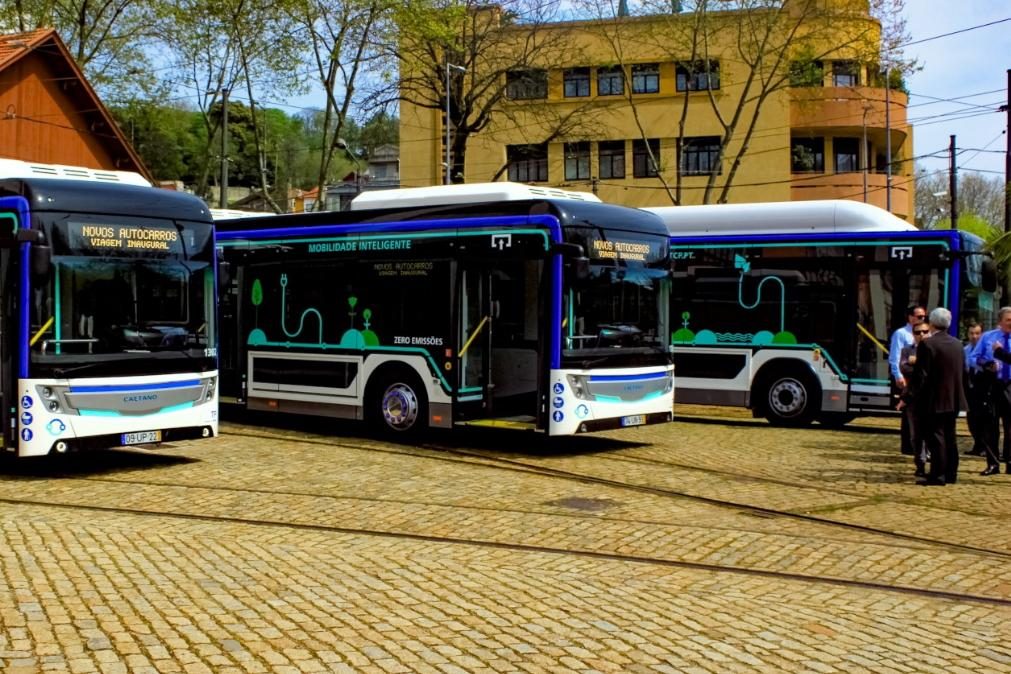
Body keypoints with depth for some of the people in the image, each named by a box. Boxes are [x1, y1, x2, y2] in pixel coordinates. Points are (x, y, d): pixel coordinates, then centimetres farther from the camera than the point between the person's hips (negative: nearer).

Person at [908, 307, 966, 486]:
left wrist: (912, 393, -7)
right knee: (949, 437, 15)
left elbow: (921, 374, -17)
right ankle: (951, 474, 21)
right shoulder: (957, 344, 8)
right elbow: (963, 371, 14)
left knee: (935, 438, -4)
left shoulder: (927, 344, -16)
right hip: (954, 399, 8)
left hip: (934, 400, -7)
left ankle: (937, 476, -4)